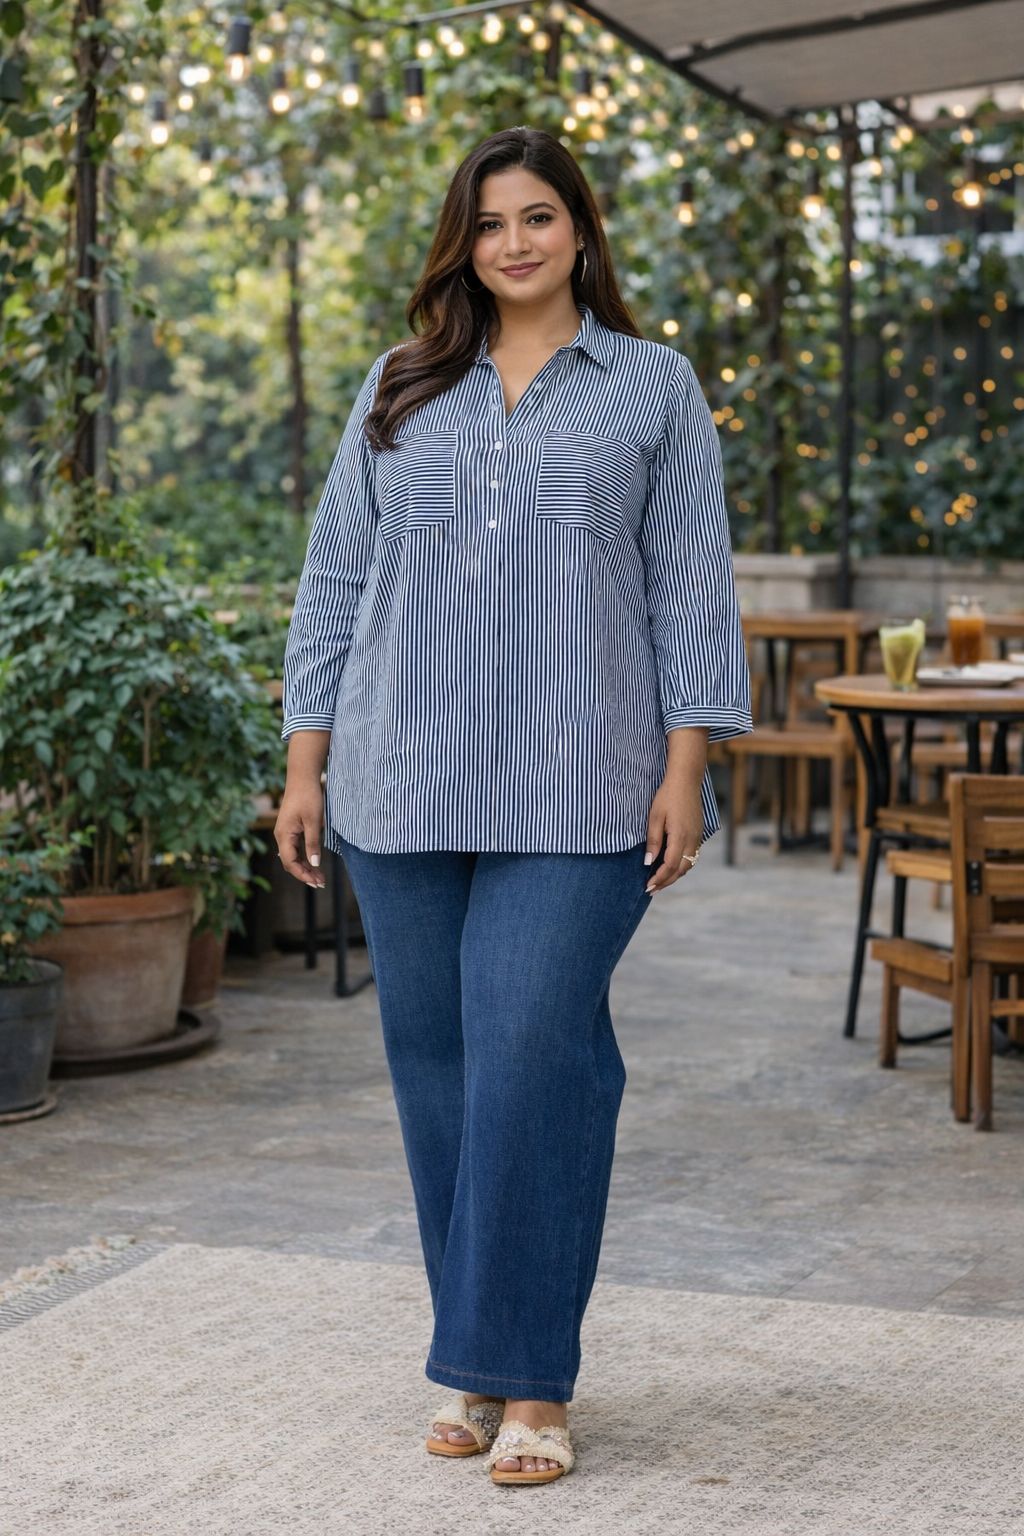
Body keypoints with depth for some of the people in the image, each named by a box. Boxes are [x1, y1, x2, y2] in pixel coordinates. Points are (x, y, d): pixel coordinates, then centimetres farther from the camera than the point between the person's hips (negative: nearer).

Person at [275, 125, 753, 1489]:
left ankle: (530, 1383, -2)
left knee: (533, 1058, -11)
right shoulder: (398, 393, 14)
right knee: (436, 1064, 5)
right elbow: (335, 581, 13)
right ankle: (473, 1369, 17)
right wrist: (306, 765, 8)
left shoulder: (653, 388, 8)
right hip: (405, 789, 3)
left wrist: (686, 770, -5)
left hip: (574, 800, -3)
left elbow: (691, 587, 4)